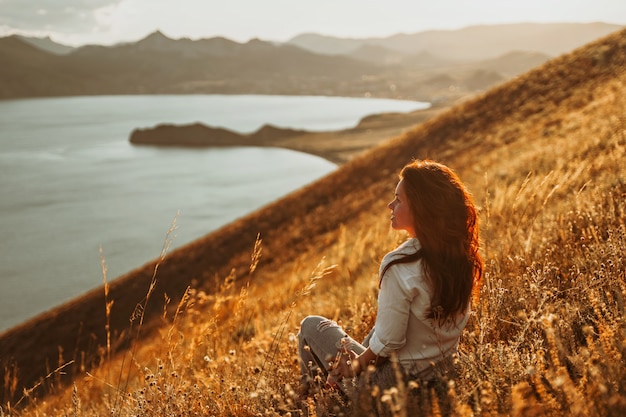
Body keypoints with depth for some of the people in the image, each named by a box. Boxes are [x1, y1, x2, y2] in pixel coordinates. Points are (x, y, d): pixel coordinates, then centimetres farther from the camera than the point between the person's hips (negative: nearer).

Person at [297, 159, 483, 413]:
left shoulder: (399, 266, -30)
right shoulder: (462, 257, -8)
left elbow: (387, 342, -25)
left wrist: (353, 367, -4)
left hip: (397, 381, -7)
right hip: (443, 371, 7)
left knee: (312, 325, 13)